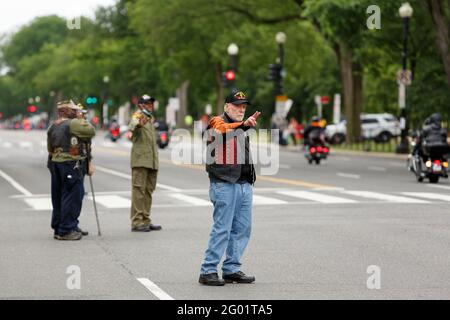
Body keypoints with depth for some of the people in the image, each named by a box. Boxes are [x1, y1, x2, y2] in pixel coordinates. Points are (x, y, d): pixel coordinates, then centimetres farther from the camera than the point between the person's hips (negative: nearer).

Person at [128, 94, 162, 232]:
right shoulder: (137, 116, -7)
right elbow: (132, 126, -31)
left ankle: (146, 221, 16)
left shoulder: (151, 118, 19)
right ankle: (136, 222, -11)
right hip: (140, 160, -8)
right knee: (139, 189, -10)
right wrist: (139, 124, -53)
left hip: (152, 160, 8)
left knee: (149, 191, 11)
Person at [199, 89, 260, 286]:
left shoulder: (240, 129, 22)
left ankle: (231, 269, 16)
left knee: (242, 229, 8)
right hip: (224, 185, -8)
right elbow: (223, 129, -31)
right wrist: (243, 125, -46)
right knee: (222, 229, -9)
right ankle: (208, 271, -4)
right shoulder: (218, 122, -5)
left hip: (244, 185, 9)